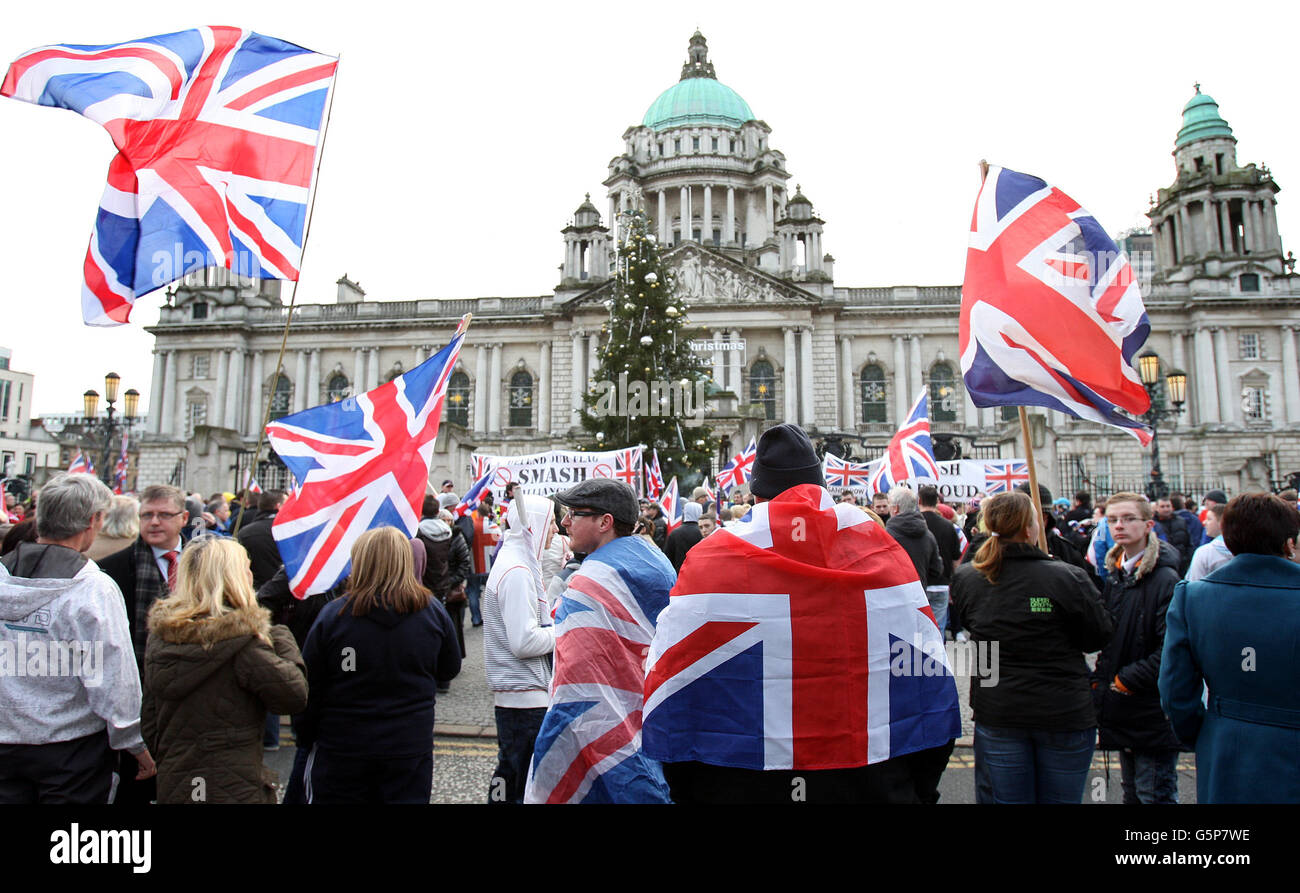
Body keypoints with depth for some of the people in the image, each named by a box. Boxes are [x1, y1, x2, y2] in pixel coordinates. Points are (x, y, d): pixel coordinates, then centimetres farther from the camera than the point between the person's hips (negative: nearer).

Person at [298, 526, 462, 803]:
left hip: (342, 750, -1)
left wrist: (305, 738, 9)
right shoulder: (432, 611, -8)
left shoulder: (332, 615, -14)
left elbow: (310, 688, -5)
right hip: (411, 746, 1)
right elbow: (450, 669, 6)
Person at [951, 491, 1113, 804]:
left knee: (1003, 799, 13)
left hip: (996, 713, 2)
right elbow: (1099, 637, -4)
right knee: (1061, 797, 15)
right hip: (1064, 715, -2)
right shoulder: (1068, 578, -16)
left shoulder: (964, 579, -7)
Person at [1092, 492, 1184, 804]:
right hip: (1123, 713, 8)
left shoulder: (1166, 580, -17)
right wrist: (1100, 681, 8)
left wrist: (1125, 681, -16)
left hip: (1153, 716, -8)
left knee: (1155, 795, 1)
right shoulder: (1115, 576, 9)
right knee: (1131, 791, 20)